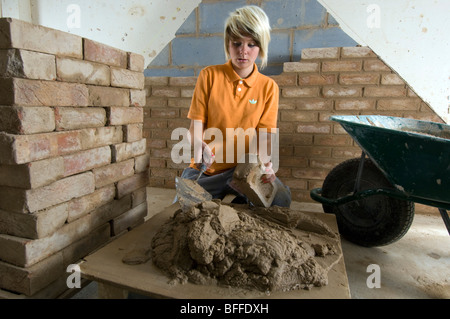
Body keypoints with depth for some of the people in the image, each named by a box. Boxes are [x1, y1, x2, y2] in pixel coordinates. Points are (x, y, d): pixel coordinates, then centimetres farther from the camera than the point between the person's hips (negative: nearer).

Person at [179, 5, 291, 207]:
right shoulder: (209, 75, 1)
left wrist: (263, 160, -26)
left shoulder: (268, 87, 3)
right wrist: (200, 145, -27)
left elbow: (264, 134, -3)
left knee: (281, 198, -26)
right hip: (206, 168, 0)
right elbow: (196, 124, -3)